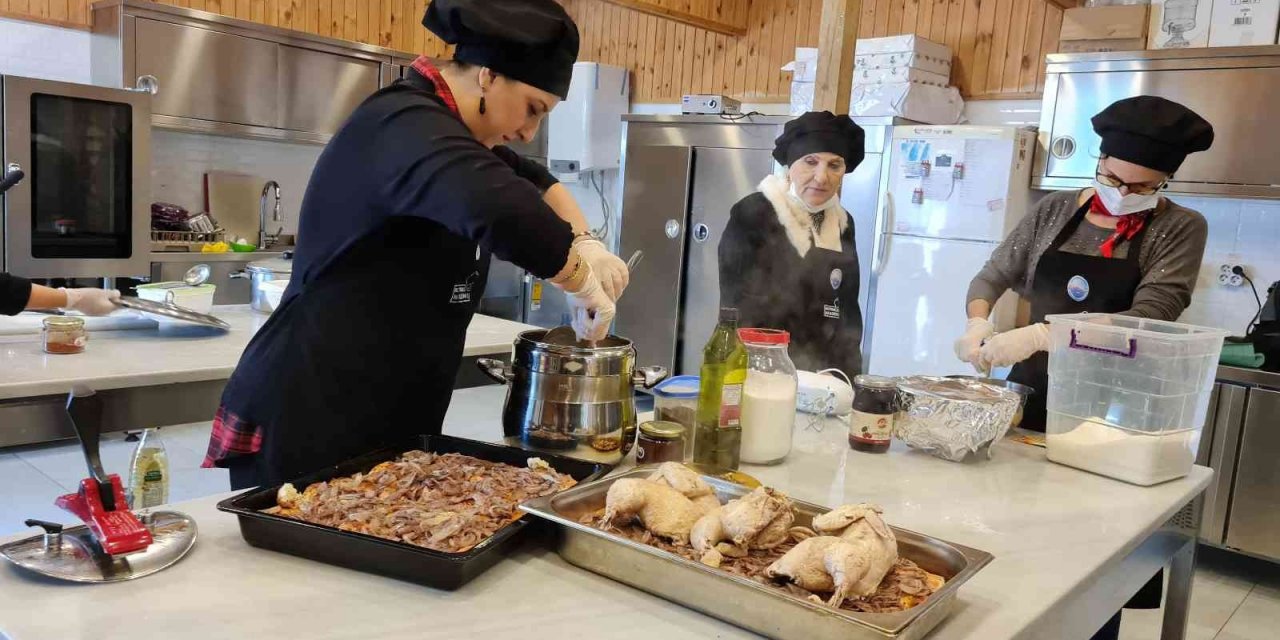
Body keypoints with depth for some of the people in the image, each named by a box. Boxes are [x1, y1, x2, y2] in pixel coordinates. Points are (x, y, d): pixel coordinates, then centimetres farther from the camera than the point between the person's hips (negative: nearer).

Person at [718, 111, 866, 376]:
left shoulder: (843, 223, 8)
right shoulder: (752, 214, -10)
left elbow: (848, 307, 13)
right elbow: (737, 304, -11)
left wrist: (850, 375, 6)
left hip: (823, 376, 6)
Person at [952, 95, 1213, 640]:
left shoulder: (1181, 229, -6)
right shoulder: (1054, 211, 3)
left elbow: (1148, 319, -19)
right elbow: (991, 277, 7)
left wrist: (1041, 335, -31)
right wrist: (978, 324, -16)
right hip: (1031, 395, 3)